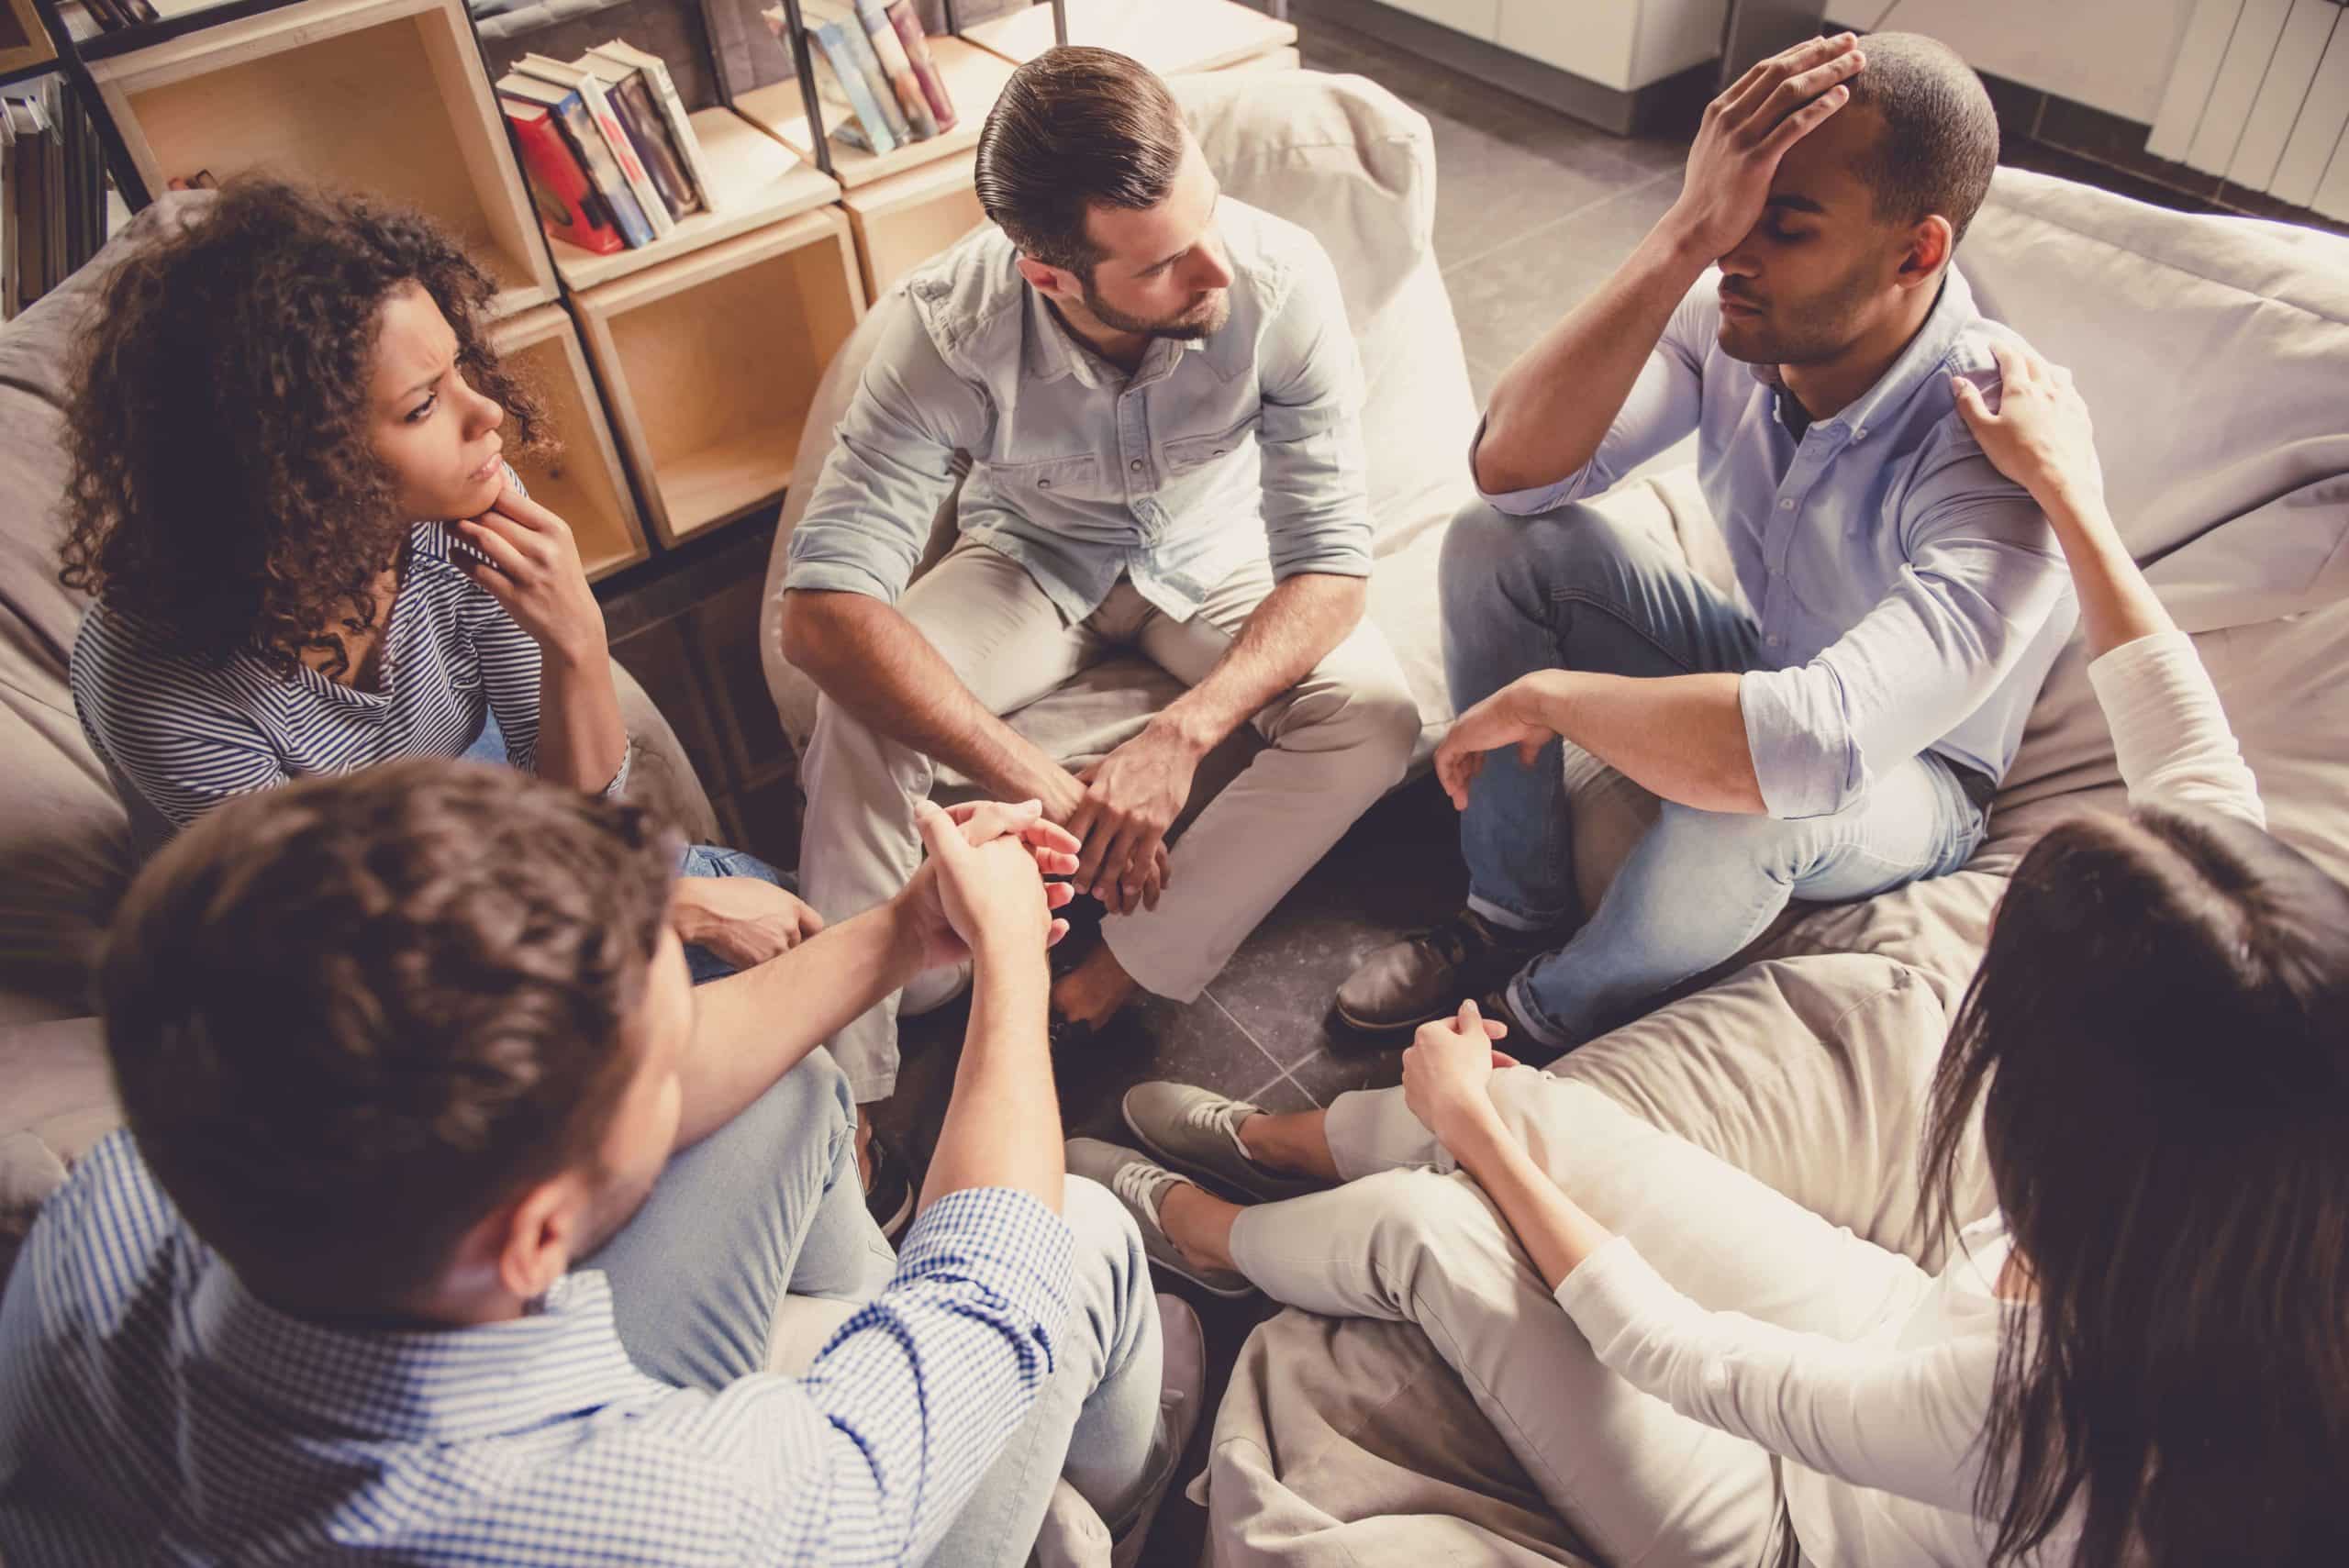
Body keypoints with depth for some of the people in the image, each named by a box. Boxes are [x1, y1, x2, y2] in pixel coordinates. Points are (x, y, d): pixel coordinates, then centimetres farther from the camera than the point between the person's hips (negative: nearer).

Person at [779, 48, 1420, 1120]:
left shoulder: (1281, 279, -31)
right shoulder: (952, 327, -31)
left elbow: (1330, 564, -27)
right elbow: (820, 609, -35)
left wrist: (1183, 733, -43)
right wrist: (1040, 784, -43)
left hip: (1215, 553, 1)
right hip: (1034, 557, -1)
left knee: (1374, 716, -26)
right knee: (861, 723, -27)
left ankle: (1101, 989, -15)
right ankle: (840, 1083, -12)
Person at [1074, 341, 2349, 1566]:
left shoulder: (2040, 1404, -45)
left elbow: (1676, 1357, -27)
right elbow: (2196, 770, -12)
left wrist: (1478, 1133, -15)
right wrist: (2073, 498, -4)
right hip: (1909, 1330, 6)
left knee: (1422, 1225, -6)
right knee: (1529, 1102, 3)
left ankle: (1201, 1234, 30)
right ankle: (1269, 1143, 35)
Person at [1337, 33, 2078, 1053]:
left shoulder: (2002, 447, -36)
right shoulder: (1736, 319, -19)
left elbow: (1810, 747, -50)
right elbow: (1512, 468, -29)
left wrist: (1543, 694, -37)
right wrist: (1685, 234, -38)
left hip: (1910, 770, -5)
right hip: (1760, 663, 5)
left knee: (1747, 804, -40)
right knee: (1495, 540, -15)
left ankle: (1547, 1010, -5)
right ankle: (1515, 917, -1)